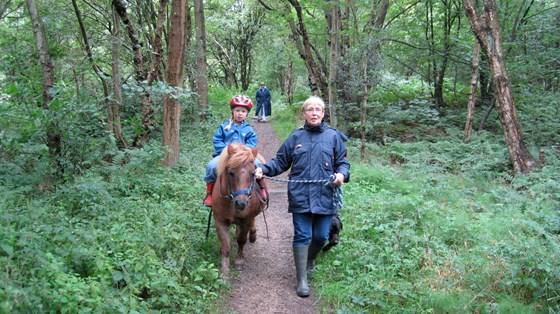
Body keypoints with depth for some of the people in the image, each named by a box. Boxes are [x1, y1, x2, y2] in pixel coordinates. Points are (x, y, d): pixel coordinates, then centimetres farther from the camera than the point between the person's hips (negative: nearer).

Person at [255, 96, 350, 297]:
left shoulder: (333, 136, 4)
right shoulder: (296, 137, 7)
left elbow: (342, 162, 7)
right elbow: (280, 162, 10)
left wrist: (342, 174, -14)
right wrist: (263, 169, -6)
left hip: (325, 196, 0)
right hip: (300, 196, 0)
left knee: (321, 236, 7)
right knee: (302, 236, 1)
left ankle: (310, 259, 40)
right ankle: (302, 279, 10)